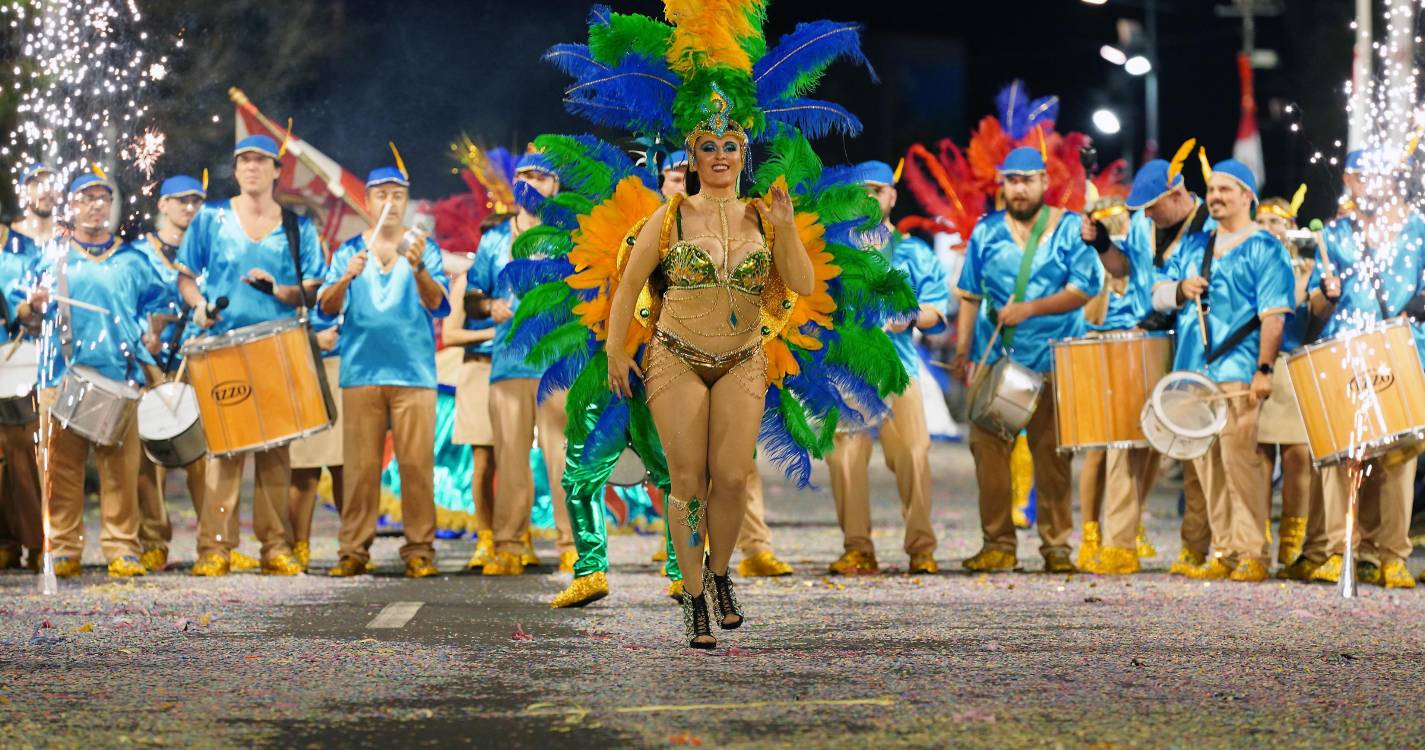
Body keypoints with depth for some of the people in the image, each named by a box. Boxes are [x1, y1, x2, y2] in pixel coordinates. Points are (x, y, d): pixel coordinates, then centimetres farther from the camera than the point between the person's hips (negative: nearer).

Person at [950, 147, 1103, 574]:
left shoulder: (1069, 229, 3)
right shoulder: (986, 232, 11)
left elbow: (1083, 290, -6)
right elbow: (969, 296, 13)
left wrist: (1031, 308, -17)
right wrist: (962, 351, 6)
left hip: (1052, 364, -2)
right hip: (994, 359, 3)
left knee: (1051, 454, -2)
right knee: (987, 448, -2)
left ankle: (1056, 546, 5)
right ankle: (998, 544, 5)